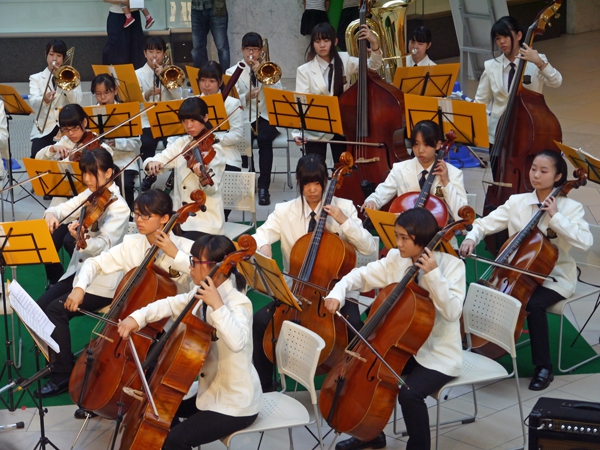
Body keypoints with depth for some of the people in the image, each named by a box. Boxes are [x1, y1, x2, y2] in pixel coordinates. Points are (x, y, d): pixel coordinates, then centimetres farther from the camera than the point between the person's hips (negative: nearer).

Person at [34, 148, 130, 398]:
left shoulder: (119, 207, -16)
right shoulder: (89, 195, 7)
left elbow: (103, 246, -28)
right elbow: (63, 209, 3)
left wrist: (81, 239, -49)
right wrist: (51, 215, -22)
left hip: (103, 280, -7)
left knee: (56, 310, -21)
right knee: (40, 306, -10)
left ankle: (63, 375, -9)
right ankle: (62, 360, 6)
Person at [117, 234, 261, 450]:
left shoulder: (238, 302, -24)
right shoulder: (204, 294, 2)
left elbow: (237, 342, -43)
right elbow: (171, 305, 12)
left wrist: (217, 306, -42)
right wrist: (137, 317, -3)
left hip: (236, 404, -9)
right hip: (212, 392, 10)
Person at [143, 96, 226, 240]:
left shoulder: (214, 150, -9)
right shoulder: (181, 143, 8)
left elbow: (211, 189, -19)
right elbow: (159, 159, 0)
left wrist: (203, 177, -41)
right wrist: (152, 164, -24)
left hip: (206, 220, -6)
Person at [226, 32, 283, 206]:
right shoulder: (233, 72, 10)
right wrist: (247, 96, -23)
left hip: (267, 117, 0)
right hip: (245, 118, 0)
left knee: (264, 139, -31)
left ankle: (264, 187, -25)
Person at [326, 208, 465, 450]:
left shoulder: (451, 265, -16)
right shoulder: (396, 259, -1)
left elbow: (452, 312, -26)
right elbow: (361, 275, 5)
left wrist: (433, 274, -32)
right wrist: (337, 293, -13)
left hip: (438, 356, -7)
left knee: (409, 394, -29)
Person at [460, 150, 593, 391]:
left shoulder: (570, 207, -6)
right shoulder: (517, 202, 3)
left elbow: (585, 241, -21)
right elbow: (486, 223, 4)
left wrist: (556, 216, -22)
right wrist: (471, 238, -17)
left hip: (554, 276, -3)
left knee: (534, 304, -32)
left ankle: (543, 367, -15)